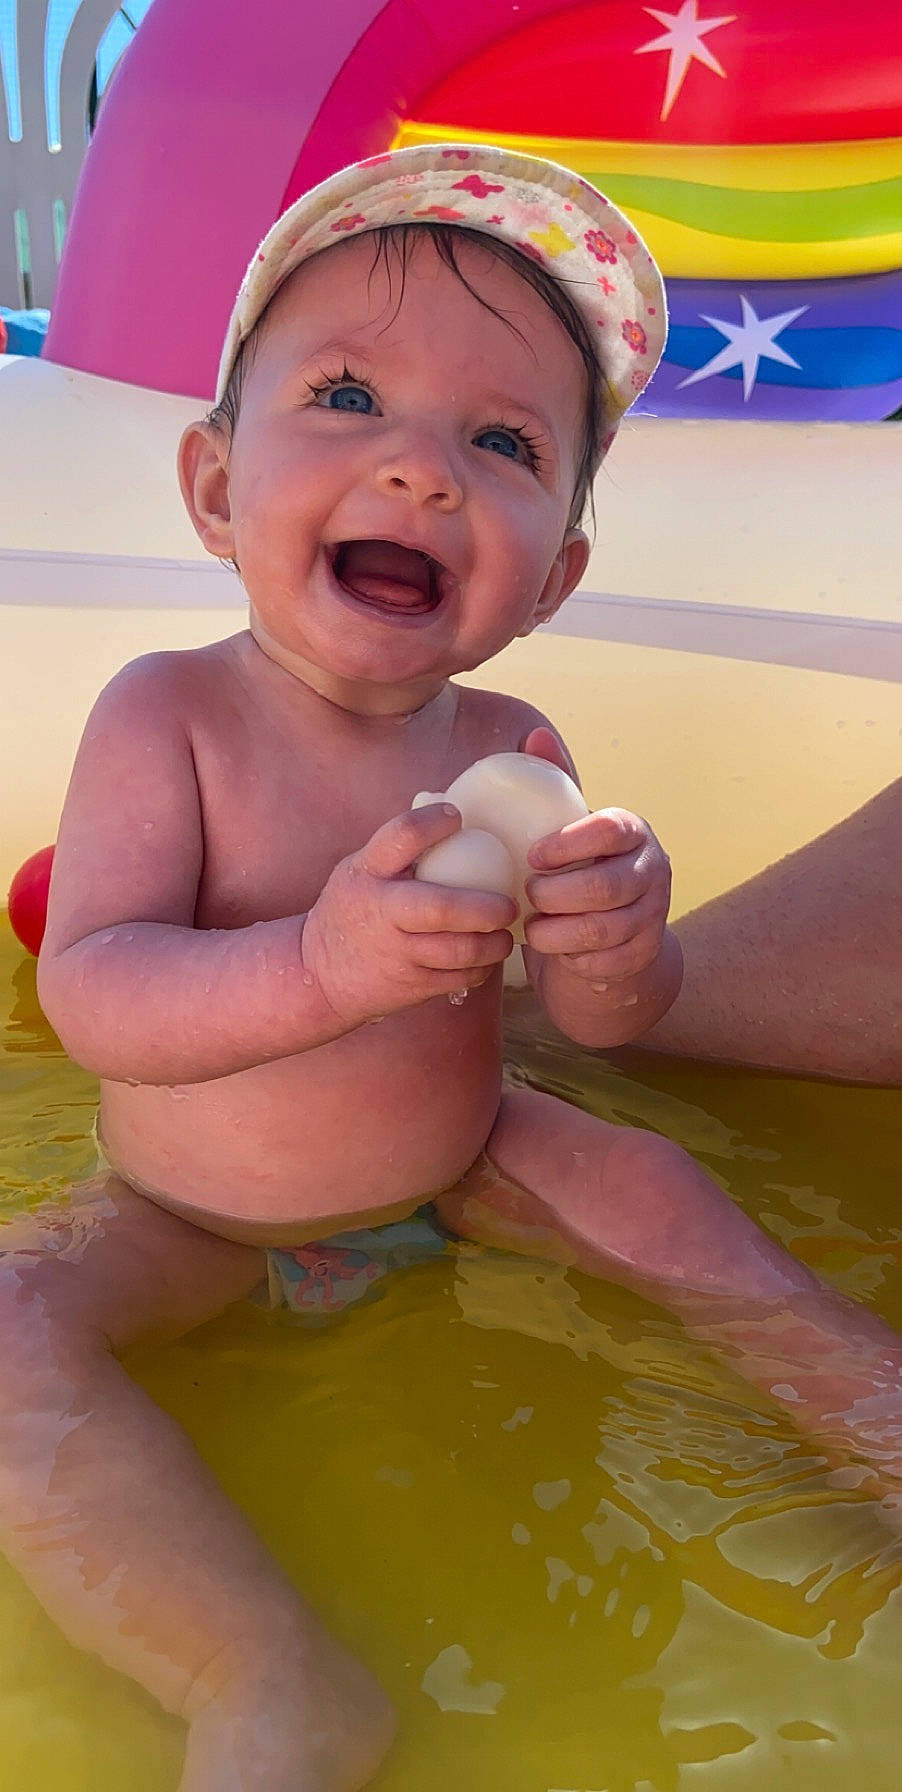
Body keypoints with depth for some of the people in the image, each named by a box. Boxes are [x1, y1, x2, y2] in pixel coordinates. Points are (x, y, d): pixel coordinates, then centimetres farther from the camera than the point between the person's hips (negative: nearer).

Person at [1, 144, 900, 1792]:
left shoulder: (511, 749, -17)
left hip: (455, 1162, 3)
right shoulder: (170, 713, -26)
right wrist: (323, 966, -53)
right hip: (195, 1214, -3)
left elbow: (600, 1024, -15)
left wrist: (615, 949, -41)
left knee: (658, 1194, -2)